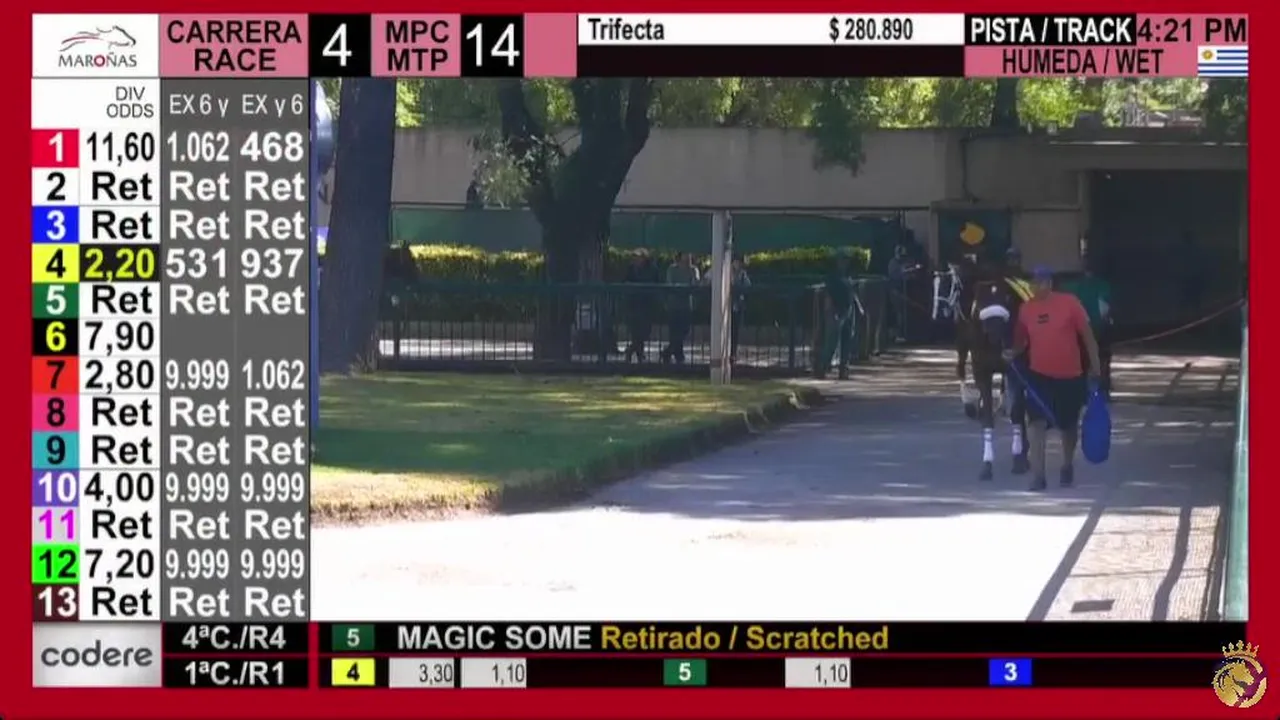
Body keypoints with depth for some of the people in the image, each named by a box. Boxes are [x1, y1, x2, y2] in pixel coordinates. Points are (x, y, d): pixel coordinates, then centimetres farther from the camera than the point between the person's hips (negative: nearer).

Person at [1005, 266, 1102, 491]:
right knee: (1036, 423, -14)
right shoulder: (1026, 309, -2)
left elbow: (1086, 334, -3)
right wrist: (1014, 353, -12)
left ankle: (1068, 466, 39)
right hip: (1039, 375, 1)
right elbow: (1021, 339, 9)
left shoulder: (1069, 303, -9)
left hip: (1069, 375, -1)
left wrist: (1095, 364, -2)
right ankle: (1038, 475, -15)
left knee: (1068, 425, 14)